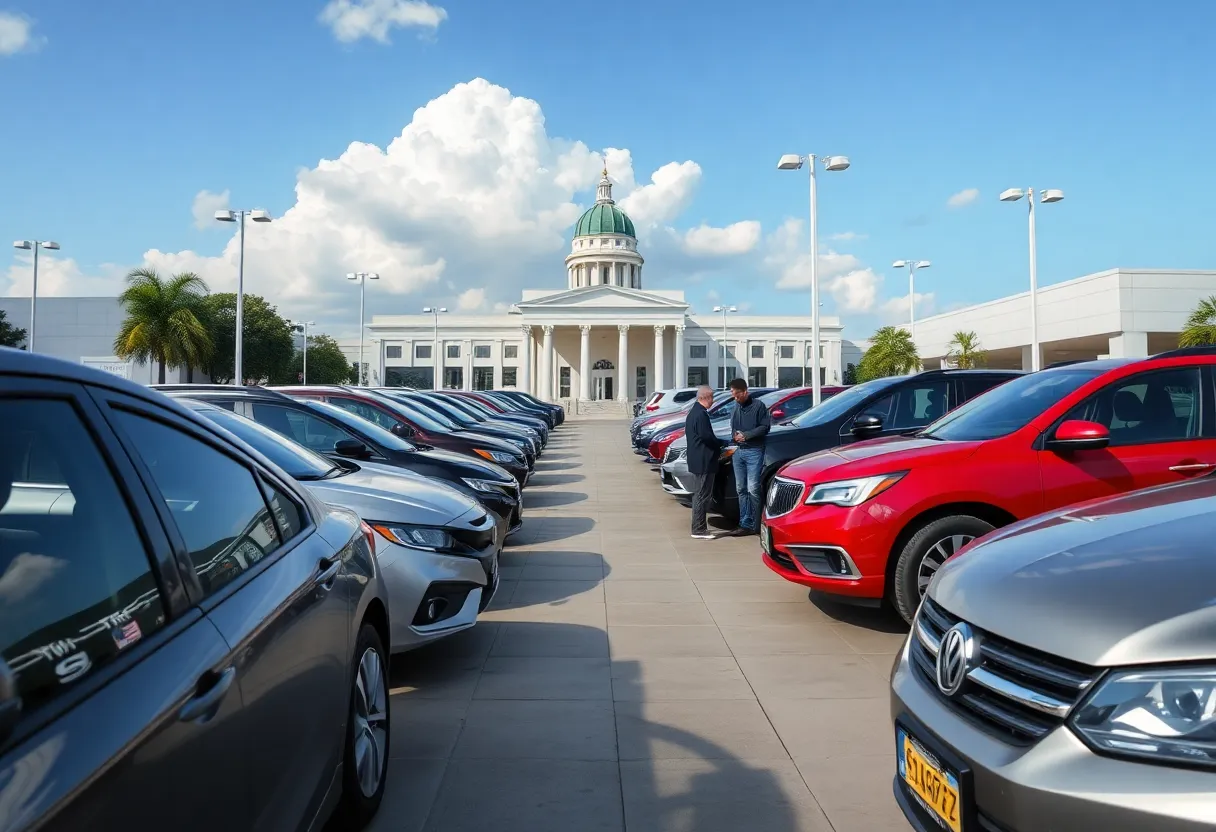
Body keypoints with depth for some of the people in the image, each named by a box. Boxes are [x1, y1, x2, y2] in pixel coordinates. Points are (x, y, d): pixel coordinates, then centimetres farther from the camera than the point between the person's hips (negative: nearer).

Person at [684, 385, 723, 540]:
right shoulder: (701, 414, -18)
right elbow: (706, 436, -23)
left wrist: (717, 444, 16)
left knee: (699, 494, 17)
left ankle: (699, 527, 24)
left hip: (696, 461, 11)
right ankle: (699, 530, -3)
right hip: (704, 462, -11)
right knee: (703, 495, -6)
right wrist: (721, 443, -7)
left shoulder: (693, 412, 15)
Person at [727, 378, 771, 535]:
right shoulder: (736, 407, 15)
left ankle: (755, 525, -1)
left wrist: (746, 435, -13)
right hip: (738, 451, 7)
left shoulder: (758, 405, -5)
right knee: (741, 489, 7)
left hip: (754, 451, -7)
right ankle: (745, 523, 12)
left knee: (753, 489, -8)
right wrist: (735, 435, 2)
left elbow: (765, 427, -7)